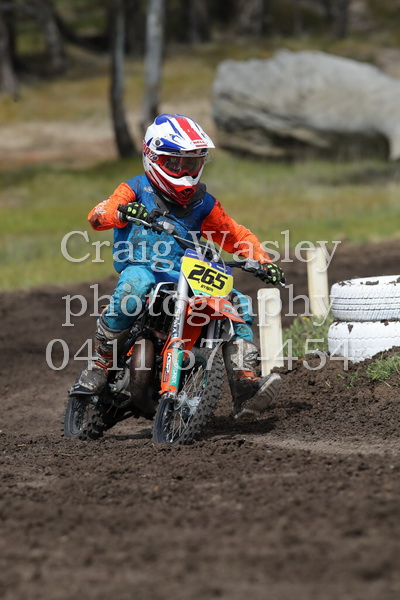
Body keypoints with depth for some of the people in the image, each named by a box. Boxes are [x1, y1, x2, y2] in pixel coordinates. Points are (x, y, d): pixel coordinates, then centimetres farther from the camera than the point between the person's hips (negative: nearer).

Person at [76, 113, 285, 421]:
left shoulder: (202, 203, 16)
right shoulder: (138, 189, 4)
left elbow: (236, 235, 21)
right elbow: (97, 215, -12)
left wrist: (263, 262, 2)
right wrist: (123, 212, -36)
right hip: (142, 267, -5)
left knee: (238, 303, -12)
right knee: (134, 284, -39)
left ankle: (245, 387, -20)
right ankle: (99, 362, -26)